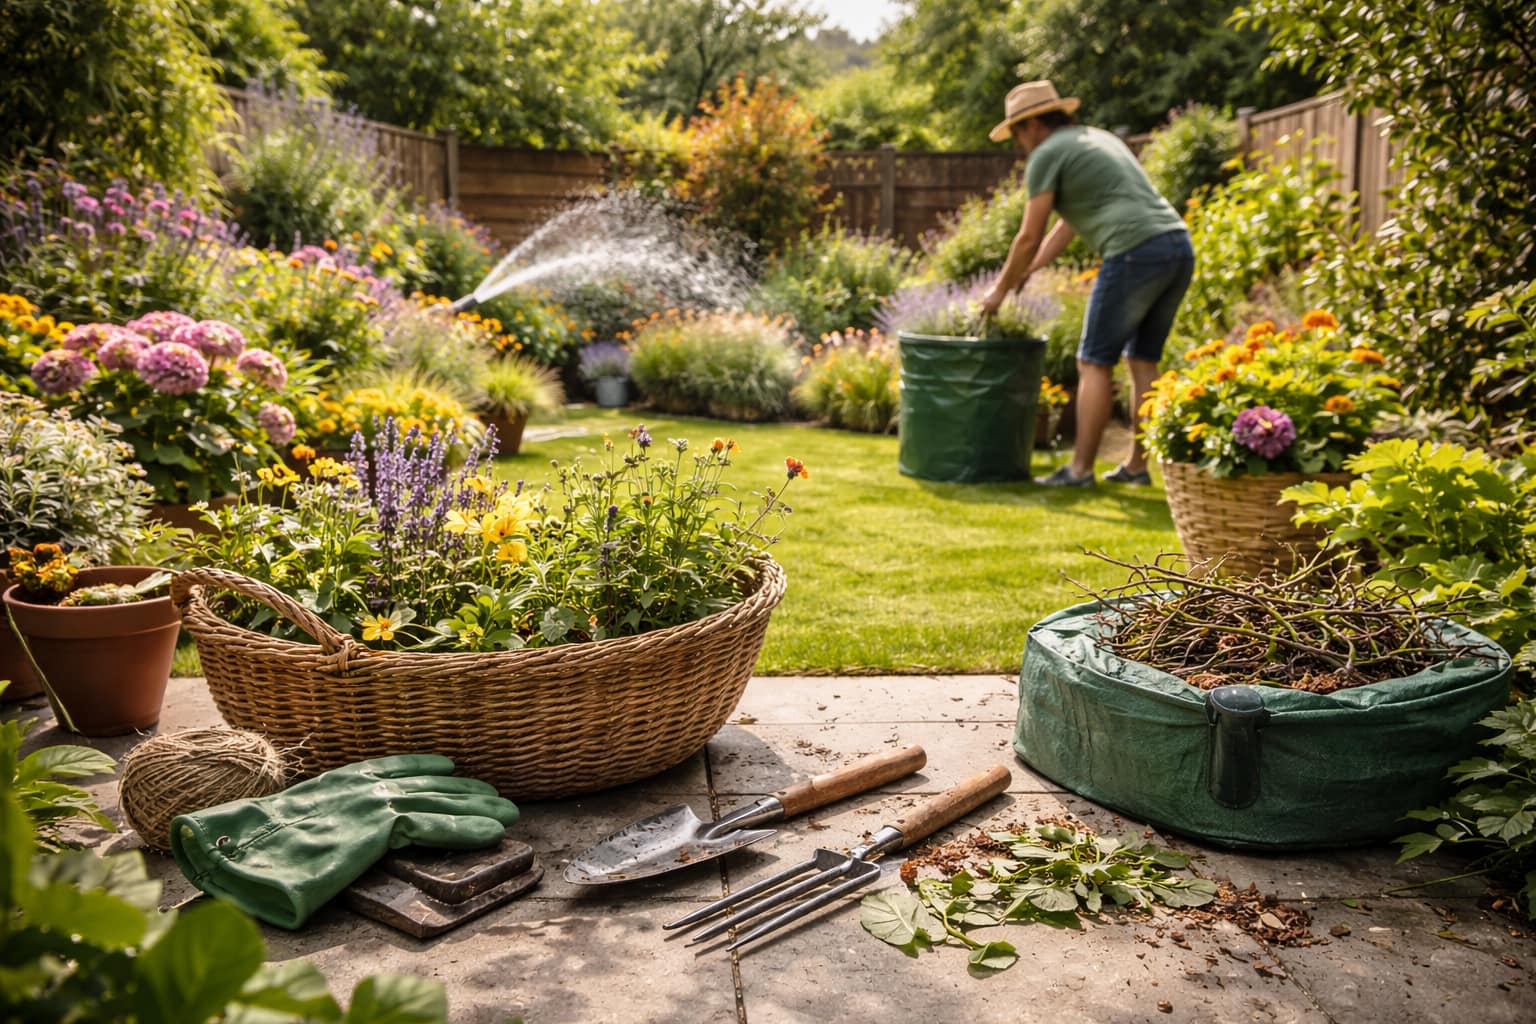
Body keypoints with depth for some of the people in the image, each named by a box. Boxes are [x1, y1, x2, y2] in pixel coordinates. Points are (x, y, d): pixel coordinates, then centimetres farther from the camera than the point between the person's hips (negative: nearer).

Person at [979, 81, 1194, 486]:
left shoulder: (1047, 154, 2)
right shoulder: (1098, 138, 29)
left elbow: (1029, 237, 0)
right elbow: (1067, 225, 32)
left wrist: (1000, 290, 13)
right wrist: (1025, 274, 33)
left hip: (1136, 252, -8)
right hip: (1179, 245, 9)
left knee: (1095, 363, -1)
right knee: (1142, 359, 14)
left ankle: (1080, 469, 1)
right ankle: (1137, 465, 17)